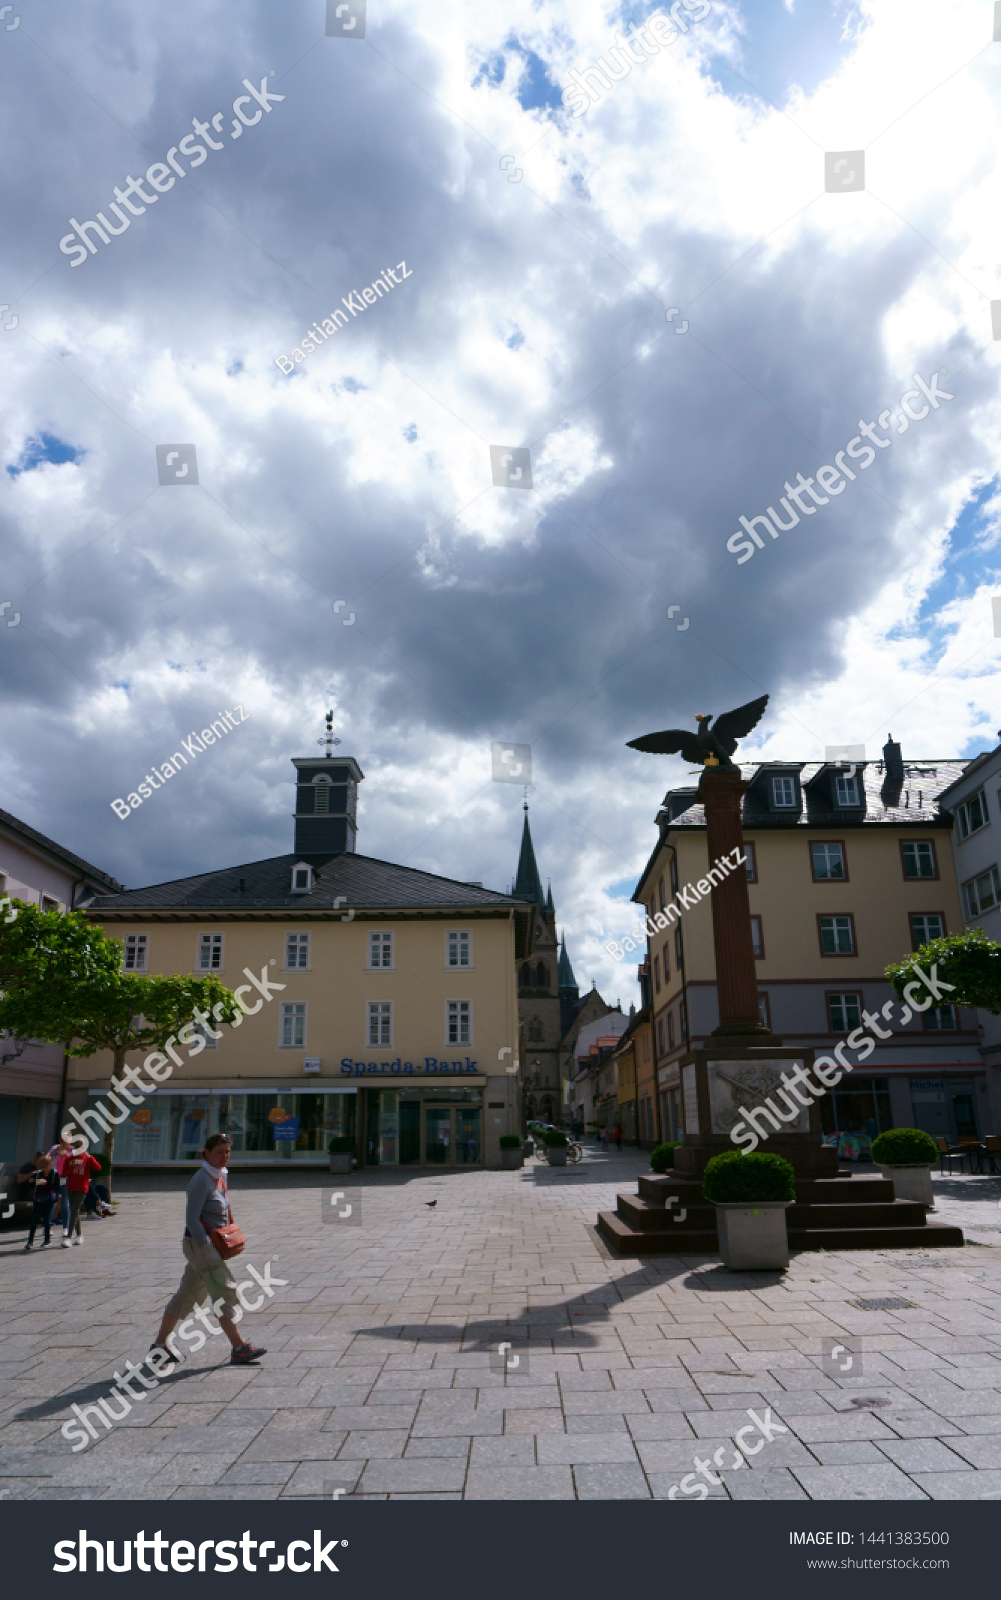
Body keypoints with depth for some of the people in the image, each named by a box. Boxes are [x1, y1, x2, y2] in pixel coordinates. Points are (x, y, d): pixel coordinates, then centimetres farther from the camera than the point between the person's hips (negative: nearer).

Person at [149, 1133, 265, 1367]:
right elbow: (191, 1218, -20)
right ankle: (239, 1349, -6)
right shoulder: (201, 1180, -18)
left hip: (212, 1244, 9)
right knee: (225, 1291, -9)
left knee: (187, 1295, 16)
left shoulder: (221, 1176, 9)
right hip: (198, 1244, -9)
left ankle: (160, 1343, 27)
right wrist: (205, 1245, -22)